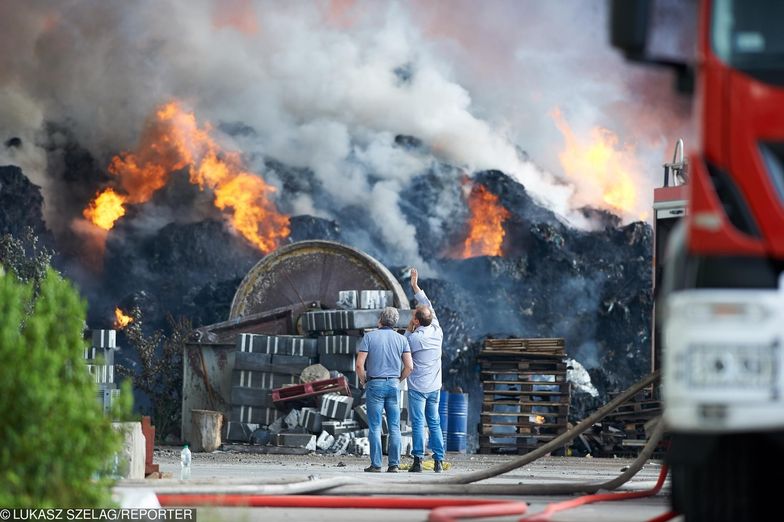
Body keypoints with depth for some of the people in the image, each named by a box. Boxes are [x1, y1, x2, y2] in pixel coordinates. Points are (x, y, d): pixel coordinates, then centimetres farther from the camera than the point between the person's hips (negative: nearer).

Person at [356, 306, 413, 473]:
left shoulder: (369, 337, -3)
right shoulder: (401, 339, 5)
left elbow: (359, 364, -9)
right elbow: (409, 366, 1)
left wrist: (363, 381, 7)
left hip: (375, 384, -3)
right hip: (393, 384, 3)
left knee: (375, 427, -1)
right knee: (394, 427, 5)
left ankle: (376, 464, -4)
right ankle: (394, 464, 1)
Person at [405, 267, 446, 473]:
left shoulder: (414, 338, -16)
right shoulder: (437, 332, 0)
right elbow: (430, 307, 12)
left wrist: (409, 329, 5)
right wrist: (416, 287, 19)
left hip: (417, 387, -5)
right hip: (434, 386, 5)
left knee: (418, 424, -6)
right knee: (434, 423, 8)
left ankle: (418, 460, -9)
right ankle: (438, 460, 4)